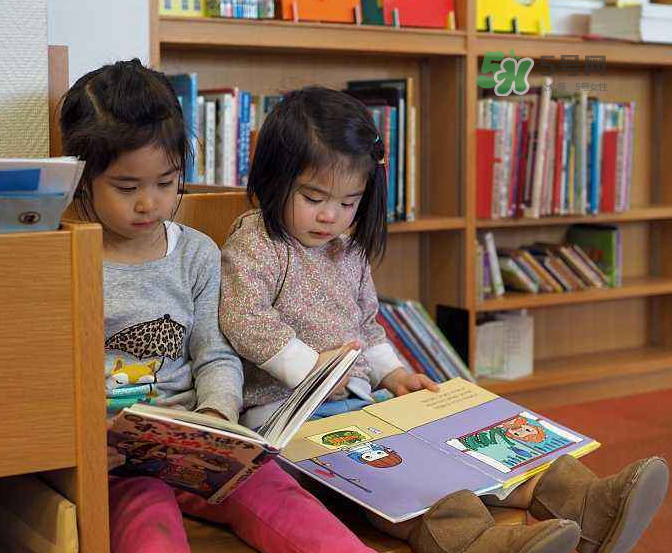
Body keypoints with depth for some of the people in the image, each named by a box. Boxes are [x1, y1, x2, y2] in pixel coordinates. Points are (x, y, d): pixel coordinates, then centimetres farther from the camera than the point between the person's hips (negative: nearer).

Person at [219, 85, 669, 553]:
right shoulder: (255, 243, -5)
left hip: (359, 397, 8)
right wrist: (309, 365, -21)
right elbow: (243, 320, -19)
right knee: (363, 459, -36)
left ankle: (581, 503, -20)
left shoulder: (350, 251, 18)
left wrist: (390, 373, 10)